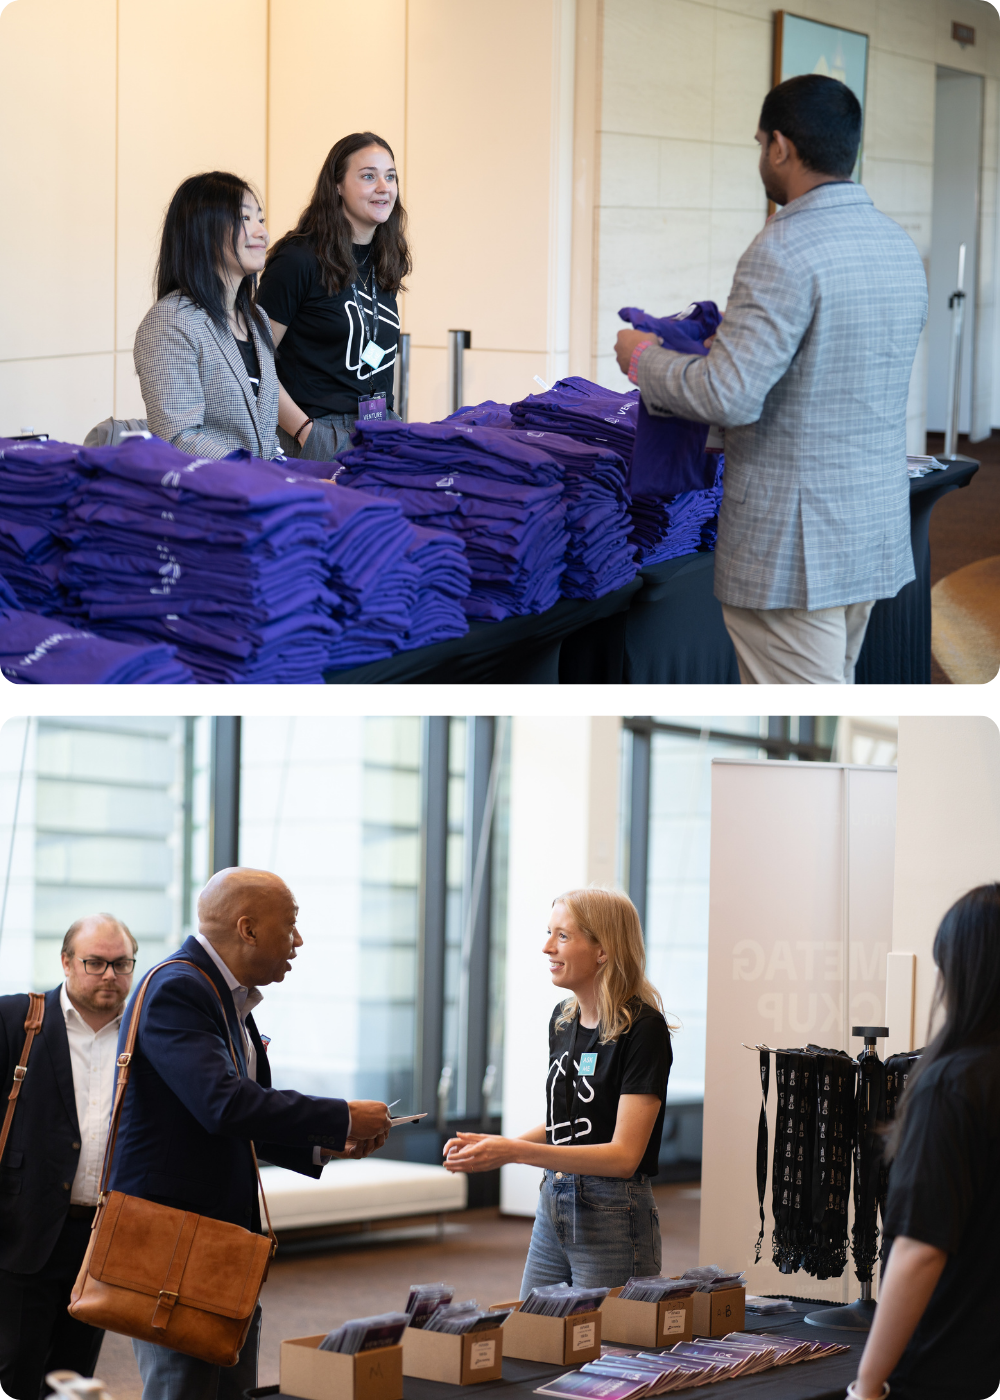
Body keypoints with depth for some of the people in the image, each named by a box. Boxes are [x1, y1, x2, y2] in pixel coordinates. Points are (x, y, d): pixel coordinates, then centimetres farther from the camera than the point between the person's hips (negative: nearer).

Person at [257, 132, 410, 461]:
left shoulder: (385, 262, 11)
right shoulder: (298, 261, -10)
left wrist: (386, 421, 9)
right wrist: (304, 429, -16)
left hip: (381, 431, 6)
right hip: (321, 431, -6)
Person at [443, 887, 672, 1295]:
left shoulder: (642, 1027, -16)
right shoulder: (564, 1018, 9)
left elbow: (624, 1155, -20)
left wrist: (516, 1152, -25)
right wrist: (494, 1147, 1)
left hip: (613, 1219, -8)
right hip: (552, 1207, 8)